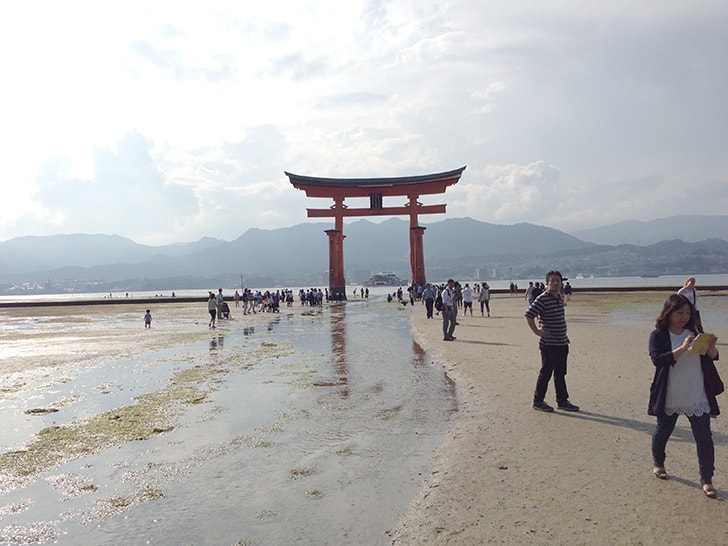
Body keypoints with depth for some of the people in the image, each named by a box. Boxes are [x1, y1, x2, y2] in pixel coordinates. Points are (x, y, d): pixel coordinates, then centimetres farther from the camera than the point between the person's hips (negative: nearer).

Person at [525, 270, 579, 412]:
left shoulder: (560, 297, 10)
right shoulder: (542, 299, -17)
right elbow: (529, 315, -21)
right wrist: (537, 331, -19)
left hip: (562, 343, 8)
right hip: (548, 344, -8)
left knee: (560, 374, 14)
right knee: (546, 373, 0)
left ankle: (562, 401, 24)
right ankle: (538, 401, 13)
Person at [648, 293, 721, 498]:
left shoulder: (694, 332, 4)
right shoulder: (658, 335, -9)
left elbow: (712, 357, 5)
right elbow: (658, 359, -23)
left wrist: (711, 347, -17)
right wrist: (683, 348, -32)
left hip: (697, 398, 3)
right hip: (669, 398, -2)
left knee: (704, 437, -1)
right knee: (663, 431, 16)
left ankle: (706, 479, 11)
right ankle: (658, 463, 40)